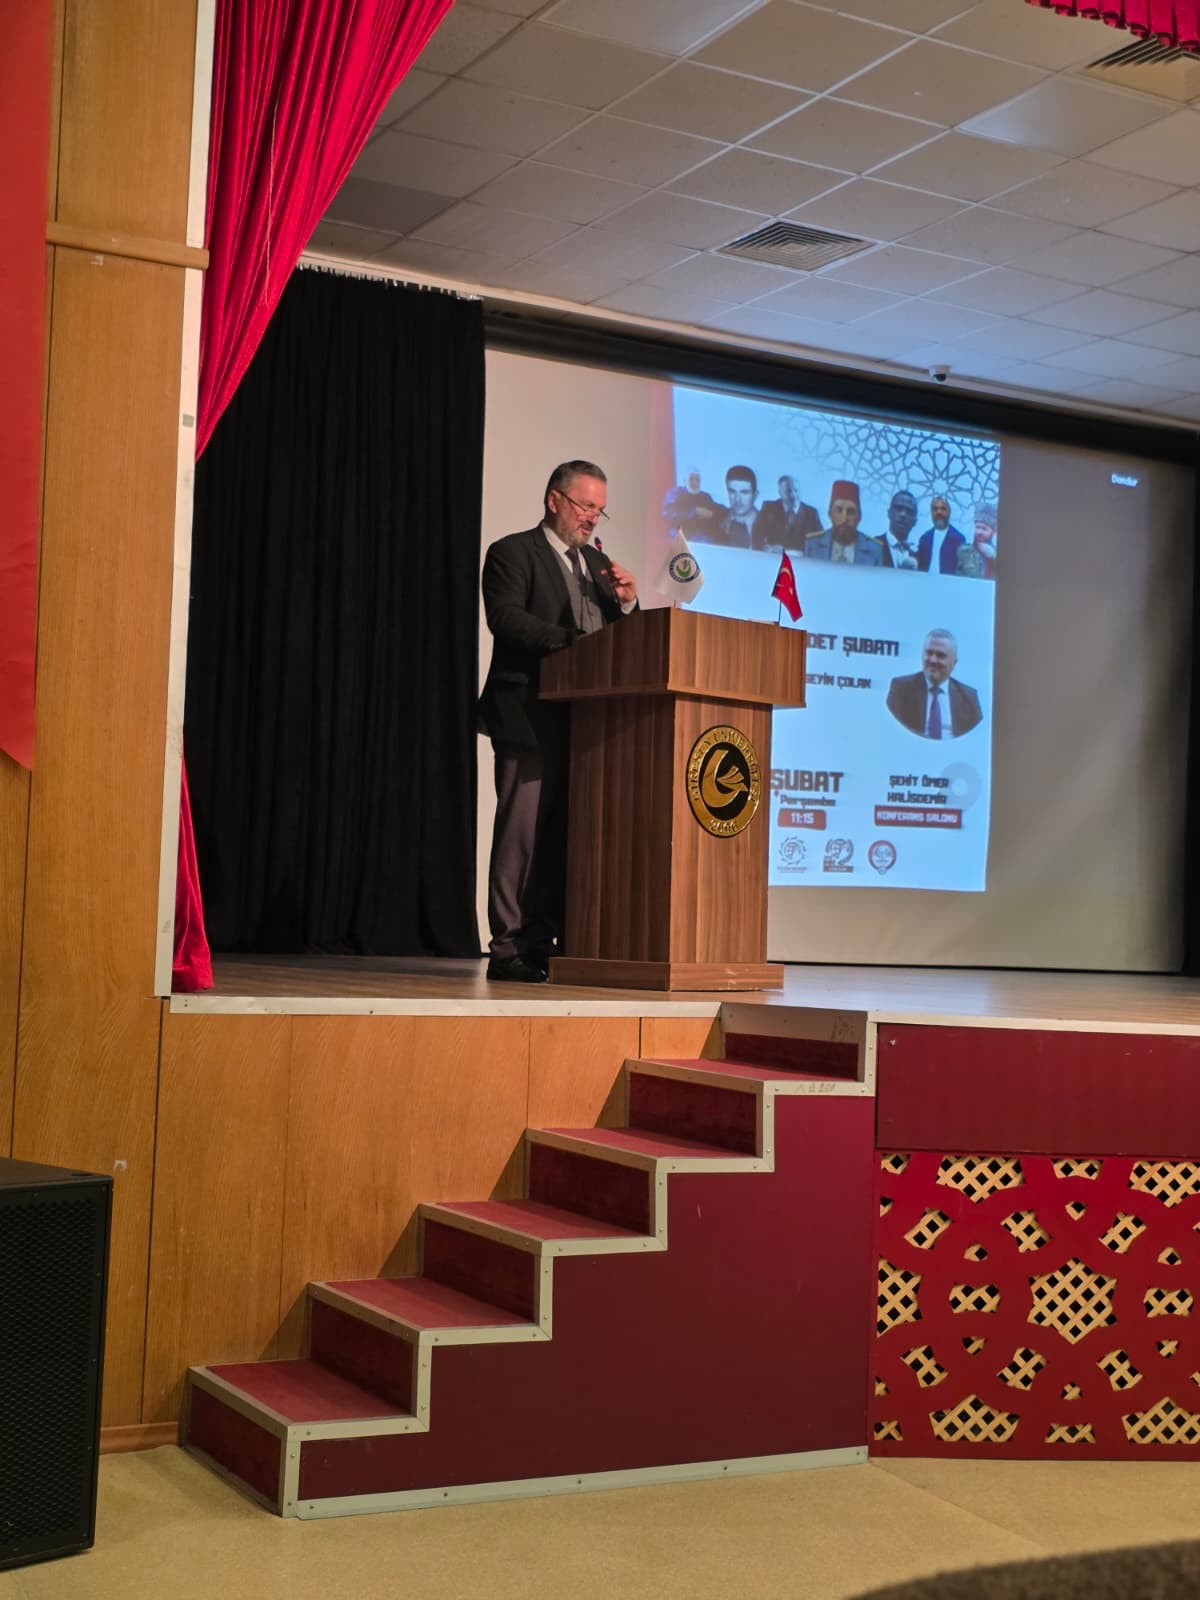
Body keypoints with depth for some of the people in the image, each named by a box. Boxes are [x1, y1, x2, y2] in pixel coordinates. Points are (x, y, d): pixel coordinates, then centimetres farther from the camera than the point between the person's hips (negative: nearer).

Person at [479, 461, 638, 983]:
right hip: (532, 718, -7)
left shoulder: (597, 563, 22)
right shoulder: (512, 553, 0)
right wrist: (572, 640, -24)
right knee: (522, 831, -7)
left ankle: (544, 945, 9)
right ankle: (508, 950, -4)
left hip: (587, 719, 7)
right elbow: (506, 617, -16)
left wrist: (625, 602, 1)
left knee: (566, 836, 5)